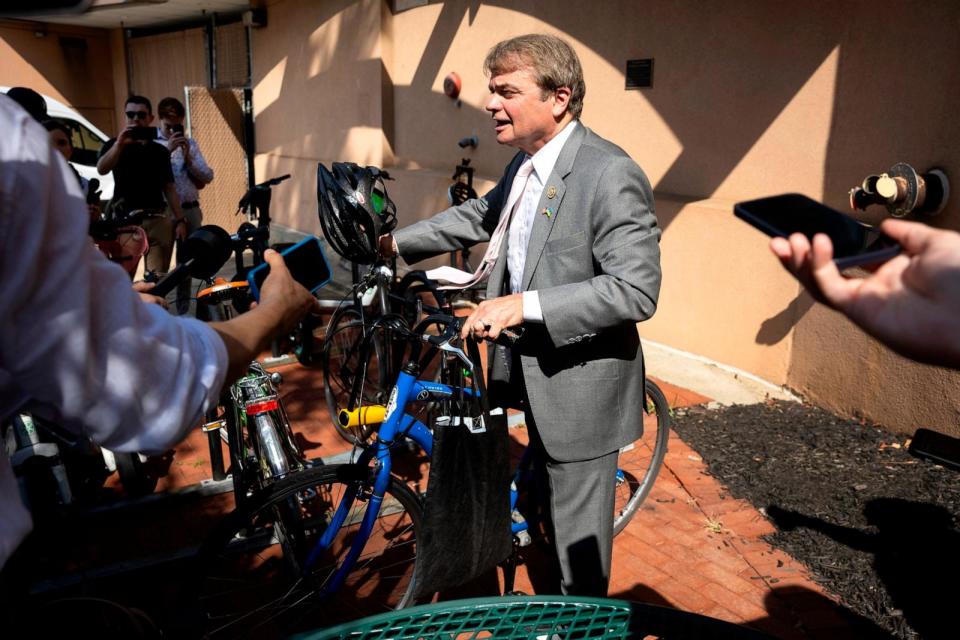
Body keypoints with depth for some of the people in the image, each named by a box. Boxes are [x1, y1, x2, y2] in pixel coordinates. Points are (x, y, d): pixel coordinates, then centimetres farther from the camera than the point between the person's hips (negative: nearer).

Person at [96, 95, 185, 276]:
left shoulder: (160, 151, 18)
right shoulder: (116, 145, 10)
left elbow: (169, 189, 16)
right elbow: (101, 169, -11)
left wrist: (180, 220, 7)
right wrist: (119, 143, -21)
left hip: (158, 221, 3)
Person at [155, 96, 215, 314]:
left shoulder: (190, 143, 12)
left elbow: (208, 177, 6)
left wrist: (189, 160, -8)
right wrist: (167, 149, -17)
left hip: (190, 210, 4)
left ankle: (184, 310, 23)